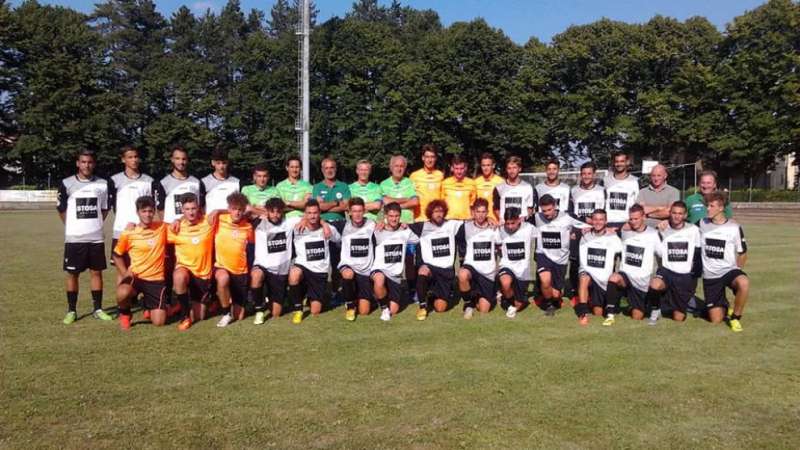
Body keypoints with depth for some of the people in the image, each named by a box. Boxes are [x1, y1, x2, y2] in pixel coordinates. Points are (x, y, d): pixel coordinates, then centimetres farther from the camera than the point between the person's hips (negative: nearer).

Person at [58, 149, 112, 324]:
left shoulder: (103, 184, 4)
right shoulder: (67, 184, -2)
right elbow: (61, 209, 5)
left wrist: (94, 225, 10)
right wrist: (74, 228, 9)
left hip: (96, 238, 2)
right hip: (74, 238, -1)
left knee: (96, 272, 6)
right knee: (72, 274, 4)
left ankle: (98, 309, 15)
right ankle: (71, 311, 14)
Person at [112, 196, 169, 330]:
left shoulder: (162, 227, 0)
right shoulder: (128, 233, -3)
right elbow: (116, 255, 10)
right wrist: (124, 272, -4)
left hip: (156, 279, 1)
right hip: (135, 277, -1)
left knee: (159, 322, -7)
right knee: (123, 294, -38)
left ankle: (148, 304, 32)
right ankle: (125, 314, 1)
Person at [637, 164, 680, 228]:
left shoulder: (674, 191, 6)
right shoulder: (642, 192, 11)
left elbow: (670, 212, -4)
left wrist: (649, 214, 1)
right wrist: (659, 208, -3)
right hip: (646, 228, 2)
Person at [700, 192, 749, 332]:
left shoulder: (734, 228, -6)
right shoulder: (702, 224, -1)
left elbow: (743, 254, 4)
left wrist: (735, 271, 4)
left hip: (729, 270, -1)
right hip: (710, 276, 2)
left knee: (743, 282, -39)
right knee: (716, 319, -2)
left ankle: (735, 316, -14)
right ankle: (723, 306, 36)